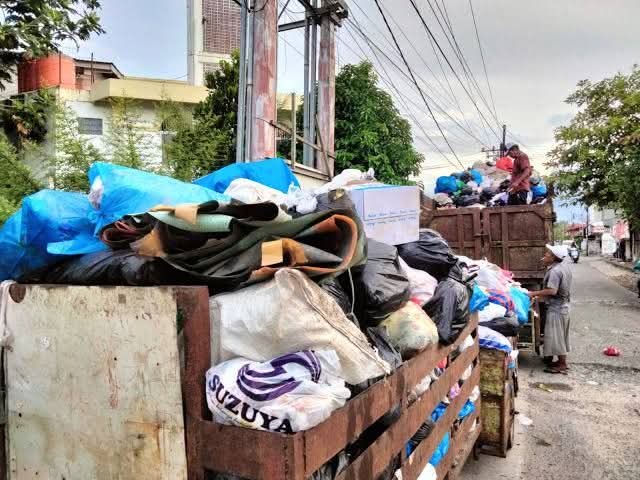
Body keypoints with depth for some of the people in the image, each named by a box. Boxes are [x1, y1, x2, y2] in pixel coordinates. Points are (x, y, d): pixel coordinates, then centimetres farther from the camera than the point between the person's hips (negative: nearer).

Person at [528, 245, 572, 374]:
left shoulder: (555, 271, -24)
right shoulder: (564, 265, 6)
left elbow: (552, 291, -30)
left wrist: (534, 293, -23)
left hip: (556, 308, -10)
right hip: (563, 305, 10)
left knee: (556, 336, 0)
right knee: (560, 335, 18)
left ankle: (562, 365, 8)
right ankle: (562, 361, 28)